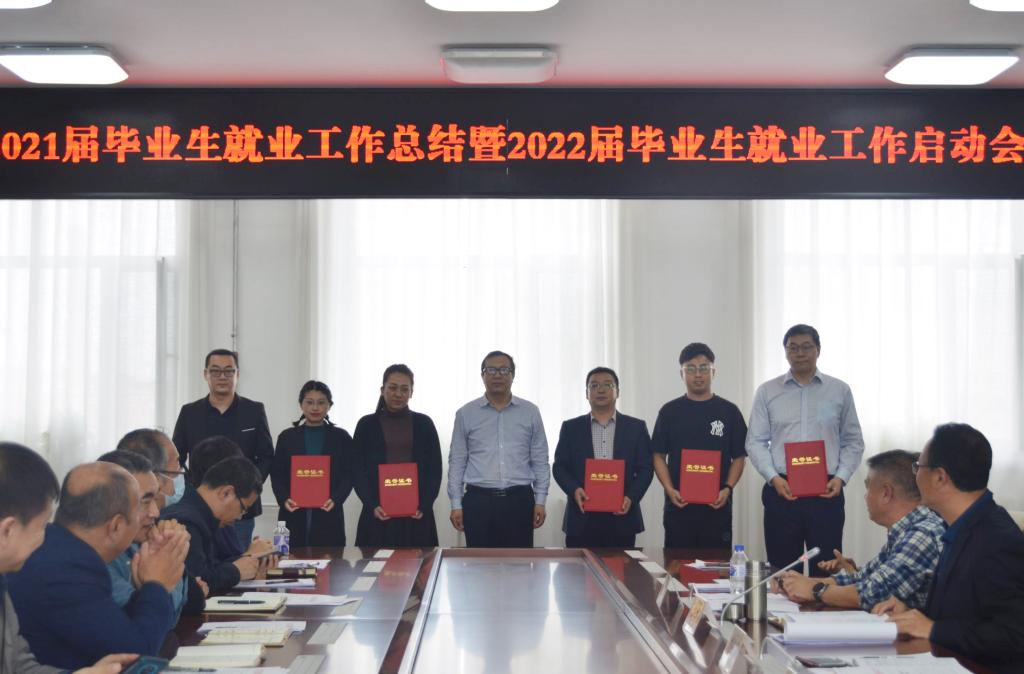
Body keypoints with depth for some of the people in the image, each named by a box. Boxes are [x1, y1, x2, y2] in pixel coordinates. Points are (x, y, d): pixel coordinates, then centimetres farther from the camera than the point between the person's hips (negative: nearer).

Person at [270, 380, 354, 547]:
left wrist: (336, 499, -14)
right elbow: (277, 475, 8)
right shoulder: (287, 437, 11)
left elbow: (348, 475, 4)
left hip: (328, 516, -1)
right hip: (294, 516, 1)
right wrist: (284, 499, -11)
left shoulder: (341, 437, 8)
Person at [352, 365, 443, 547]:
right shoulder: (367, 425, 6)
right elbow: (359, 471, 4)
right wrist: (373, 505, -10)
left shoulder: (424, 423, 8)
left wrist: (424, 505, -7)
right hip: (379, 514, 0)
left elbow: (435, 469, 6)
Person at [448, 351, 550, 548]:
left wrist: (540, 502, 2)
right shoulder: (466, 414, 6)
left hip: (519, 501, 0)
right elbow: (457, 462, 7)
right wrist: (456, 505, 2)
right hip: (478, 501, 0)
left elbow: (540, 460, 8)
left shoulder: (530, 412, 6)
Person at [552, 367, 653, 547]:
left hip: (622, 516, 0)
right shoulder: (571, 428, 10)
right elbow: (559, 467, 7)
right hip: (582, 519, 0)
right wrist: (574, 489, -12)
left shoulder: (636, 427, 10)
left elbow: (645, 468, 6)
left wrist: (631, 497, -10)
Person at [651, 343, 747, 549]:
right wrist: (670, 489, -8)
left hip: (717, 506, 0)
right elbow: (659, 456, 7)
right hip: (679, 505, 0)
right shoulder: (670, 411, 7)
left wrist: (728, 489, -9)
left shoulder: (729, 411, 6)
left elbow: (739, 457, 7)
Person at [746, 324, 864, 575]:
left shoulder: (840, 391, 7)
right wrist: (774, 478, -10)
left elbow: (853, 442, 9)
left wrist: (840, 477, -6)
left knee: (826, 568, 2)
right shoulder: (767, 391, 6)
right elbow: (755, 442, 4)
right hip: (781, 490, 0)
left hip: (826, 491, 0)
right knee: (782, 569, 4)